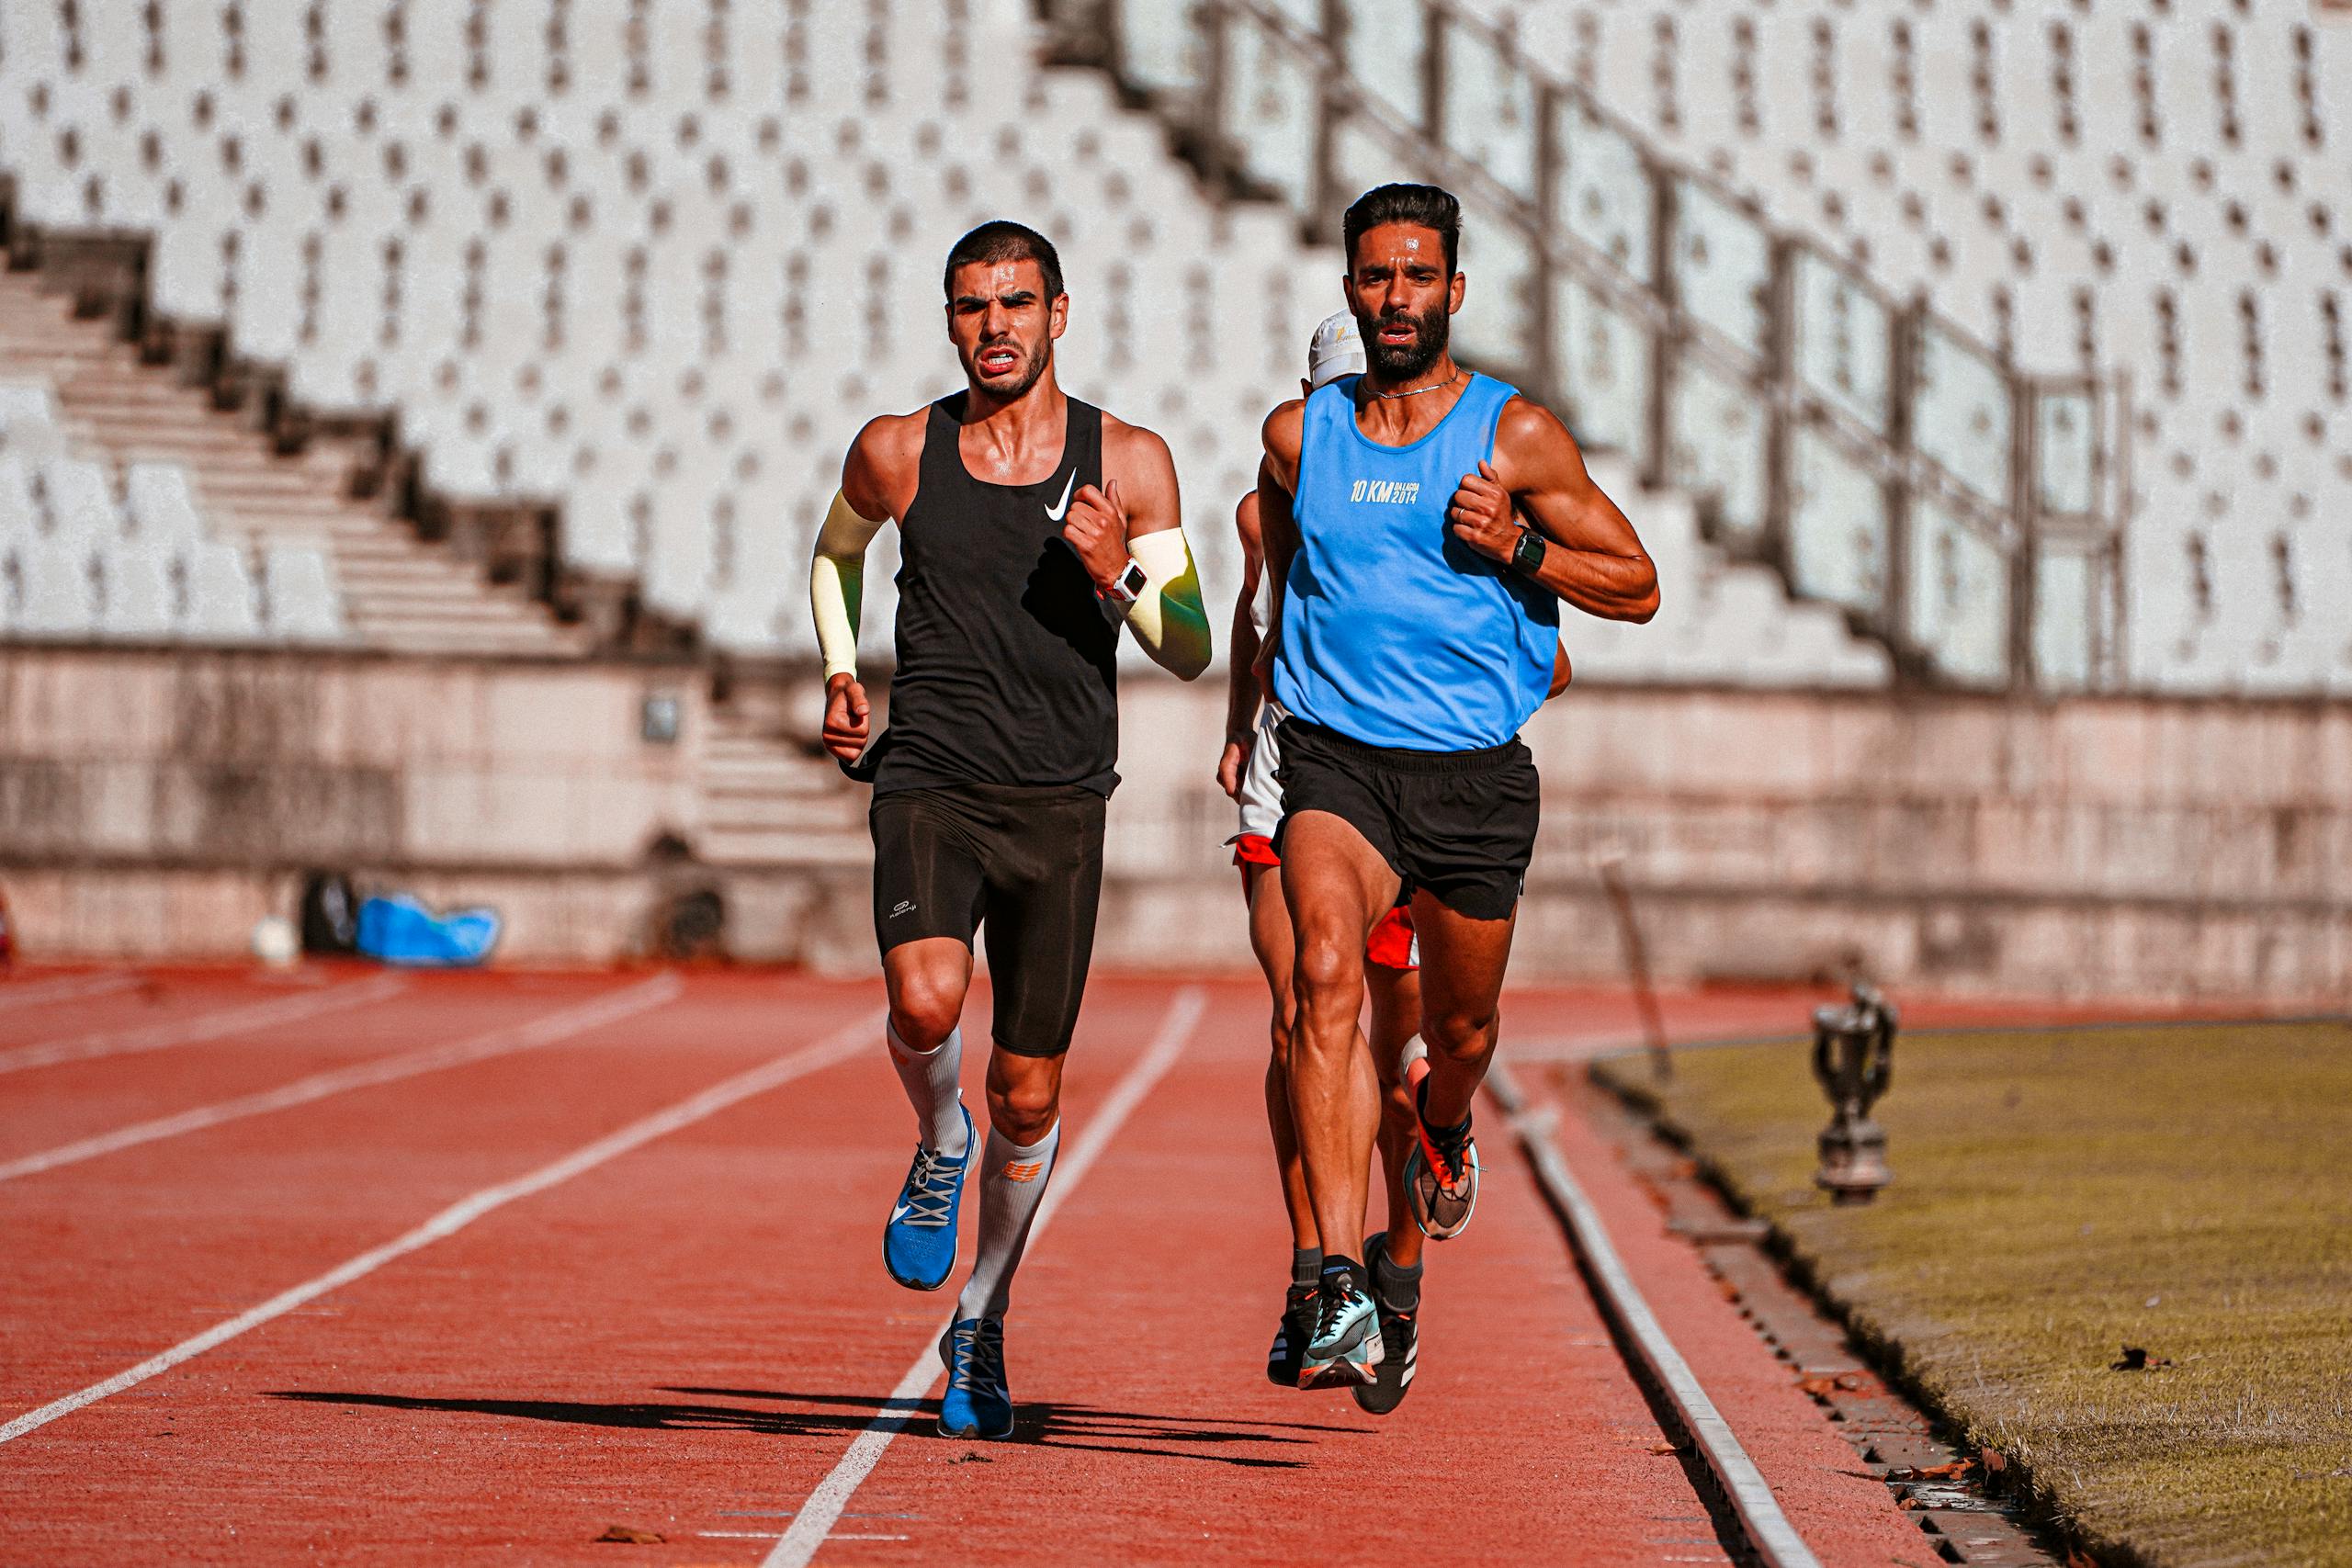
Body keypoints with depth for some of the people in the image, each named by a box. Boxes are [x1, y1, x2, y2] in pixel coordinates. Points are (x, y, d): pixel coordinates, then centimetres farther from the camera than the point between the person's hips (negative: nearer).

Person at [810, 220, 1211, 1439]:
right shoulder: (897, 453, 3)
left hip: (1059, 807, 1)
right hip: (929, 786, 0)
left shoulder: (1129, 463, 1)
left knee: (1027, 1099, 4)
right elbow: (835, 554, 25)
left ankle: (980, 1325, 27)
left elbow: (1191, 650, 2)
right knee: (925, 1001, -29)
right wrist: (841, 677, 10)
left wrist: (1117, 576, -16)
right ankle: (938, 1150, 5)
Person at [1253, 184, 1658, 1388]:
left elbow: (1637, 587, 2)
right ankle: (1341, 1294, -32)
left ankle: (1442, 1124, 56)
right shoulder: (1300, 435, 6)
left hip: (1475, 775, 0)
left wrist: (1516, 547, -12)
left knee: (1461, 1026, 14)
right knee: (1327, 980, -25)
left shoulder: (1516, 437, -1)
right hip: (1335, 762, 0)